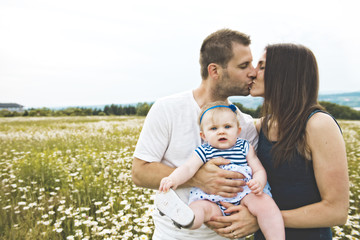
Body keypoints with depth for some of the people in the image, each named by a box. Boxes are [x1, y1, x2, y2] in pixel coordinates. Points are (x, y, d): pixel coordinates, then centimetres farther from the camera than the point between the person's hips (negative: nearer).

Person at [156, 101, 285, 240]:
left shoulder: (245, 148, 8)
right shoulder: (203, 152, 4)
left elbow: (259, 170, 7)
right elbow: (188, 168, -10)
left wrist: (259, 182, -18)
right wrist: (174, 179, -33)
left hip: (244, 196, 1)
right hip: (214, 202, 0)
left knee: (264, 201, -26)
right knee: (198, 206, -27)